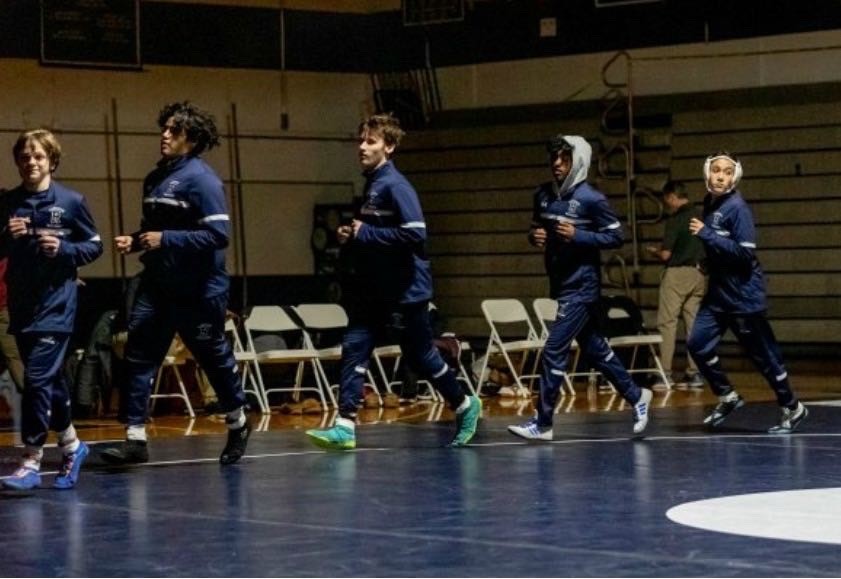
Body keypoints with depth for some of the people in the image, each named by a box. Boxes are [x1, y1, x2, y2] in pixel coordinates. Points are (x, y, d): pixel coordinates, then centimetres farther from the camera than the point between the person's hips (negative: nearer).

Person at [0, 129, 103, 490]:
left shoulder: (71, 202, -4)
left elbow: (94, 246, 3)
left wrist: (63, 249, -14)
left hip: (56, 304, -5)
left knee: (38, 377, -12)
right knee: (49, 380, 13)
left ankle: (31, 462, -7)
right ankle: (71, 444, 30)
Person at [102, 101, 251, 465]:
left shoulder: (201, 179, -13)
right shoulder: (155, 178, 10)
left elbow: (219, 234, -20)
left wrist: (165, 240, -23)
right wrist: (135, 242, 2)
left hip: (198, 289, -7)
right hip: (157, 285, 7)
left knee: (214, 357, 9)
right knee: (138, 355, -5)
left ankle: (238, 424, 32)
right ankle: (136, 438, -5)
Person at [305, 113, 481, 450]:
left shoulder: (395, 186, -16)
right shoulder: (371, 184, 11)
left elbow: (415, 234, -26)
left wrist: (365, 234, -20)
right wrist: (351, 236, 5)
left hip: (405, 291, -8)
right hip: (373, 290, 8)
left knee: (420, 357, 5)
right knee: (354, 350, -4)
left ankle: (466, 407, 26)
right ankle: (344, 427, -6)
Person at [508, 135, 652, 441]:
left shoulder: (591, 198, -13)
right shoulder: (543, 195, 5)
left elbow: (616, 236, -11)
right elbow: (535, 229, 19)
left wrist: (577, 235, -22)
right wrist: (535, 236, -4)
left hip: (581, 287, -7)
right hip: (561, 285, 7)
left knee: (554, 351, -10)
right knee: (594, 348, 17)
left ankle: (542, 423, -4)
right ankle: (636, 396, 33)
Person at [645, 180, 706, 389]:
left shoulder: (675, 219, -11)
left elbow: (666, 254, -14)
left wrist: (653, 251, 9)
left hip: (677, 272, -6)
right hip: (698, 274, 7)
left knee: (667, 323, -1)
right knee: (694, 323, 8)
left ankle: (665, 372, -5)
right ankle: (695, 373, 6)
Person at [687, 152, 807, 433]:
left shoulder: (737, 208, -17)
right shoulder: (710, 204, 7)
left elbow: (746, 253, -24)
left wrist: (707, 235, -25)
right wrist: (708, 263, 7)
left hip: (744, 297, -8)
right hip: (718, 294, 8)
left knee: (763, 355, 1)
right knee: (697, 343, -3)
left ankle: (793, 409, 17)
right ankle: (728, 397, 15)